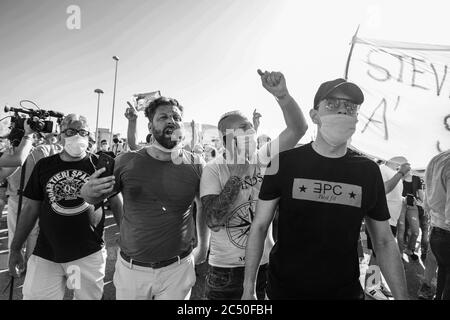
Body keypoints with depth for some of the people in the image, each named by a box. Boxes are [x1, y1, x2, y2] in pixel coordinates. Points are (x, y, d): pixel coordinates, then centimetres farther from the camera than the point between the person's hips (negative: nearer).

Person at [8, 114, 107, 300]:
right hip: (45, 255, 2)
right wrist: (15, 249, 8)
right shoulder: (44, 166, 3)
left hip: (89, 254, -1)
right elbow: (30, 208, 8)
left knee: (89, 296, 13)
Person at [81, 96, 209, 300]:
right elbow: (111, 195, 8)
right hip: (130, 267, 1)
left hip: (177, 269, 0)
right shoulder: (126, 162, -8)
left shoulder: (195, 165, -8)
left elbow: (203, 205, 7)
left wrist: (203, 247, 9)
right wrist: (88, 192, -14)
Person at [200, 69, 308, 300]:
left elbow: (298, 129, -16)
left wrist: (282, 95, -33)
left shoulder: (265, 159, -4)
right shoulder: (213, 170, -11)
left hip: (265, 264, 3)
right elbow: (213, 221, -22)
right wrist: (237, 175, -25)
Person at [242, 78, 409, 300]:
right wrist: (249, 288, -9)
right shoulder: (285, 162, -12)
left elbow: (384, 242, 2)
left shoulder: (368, 171, -4)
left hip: (345, 291, 2)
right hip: (284, 289, -1)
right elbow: (259, 227, -8)